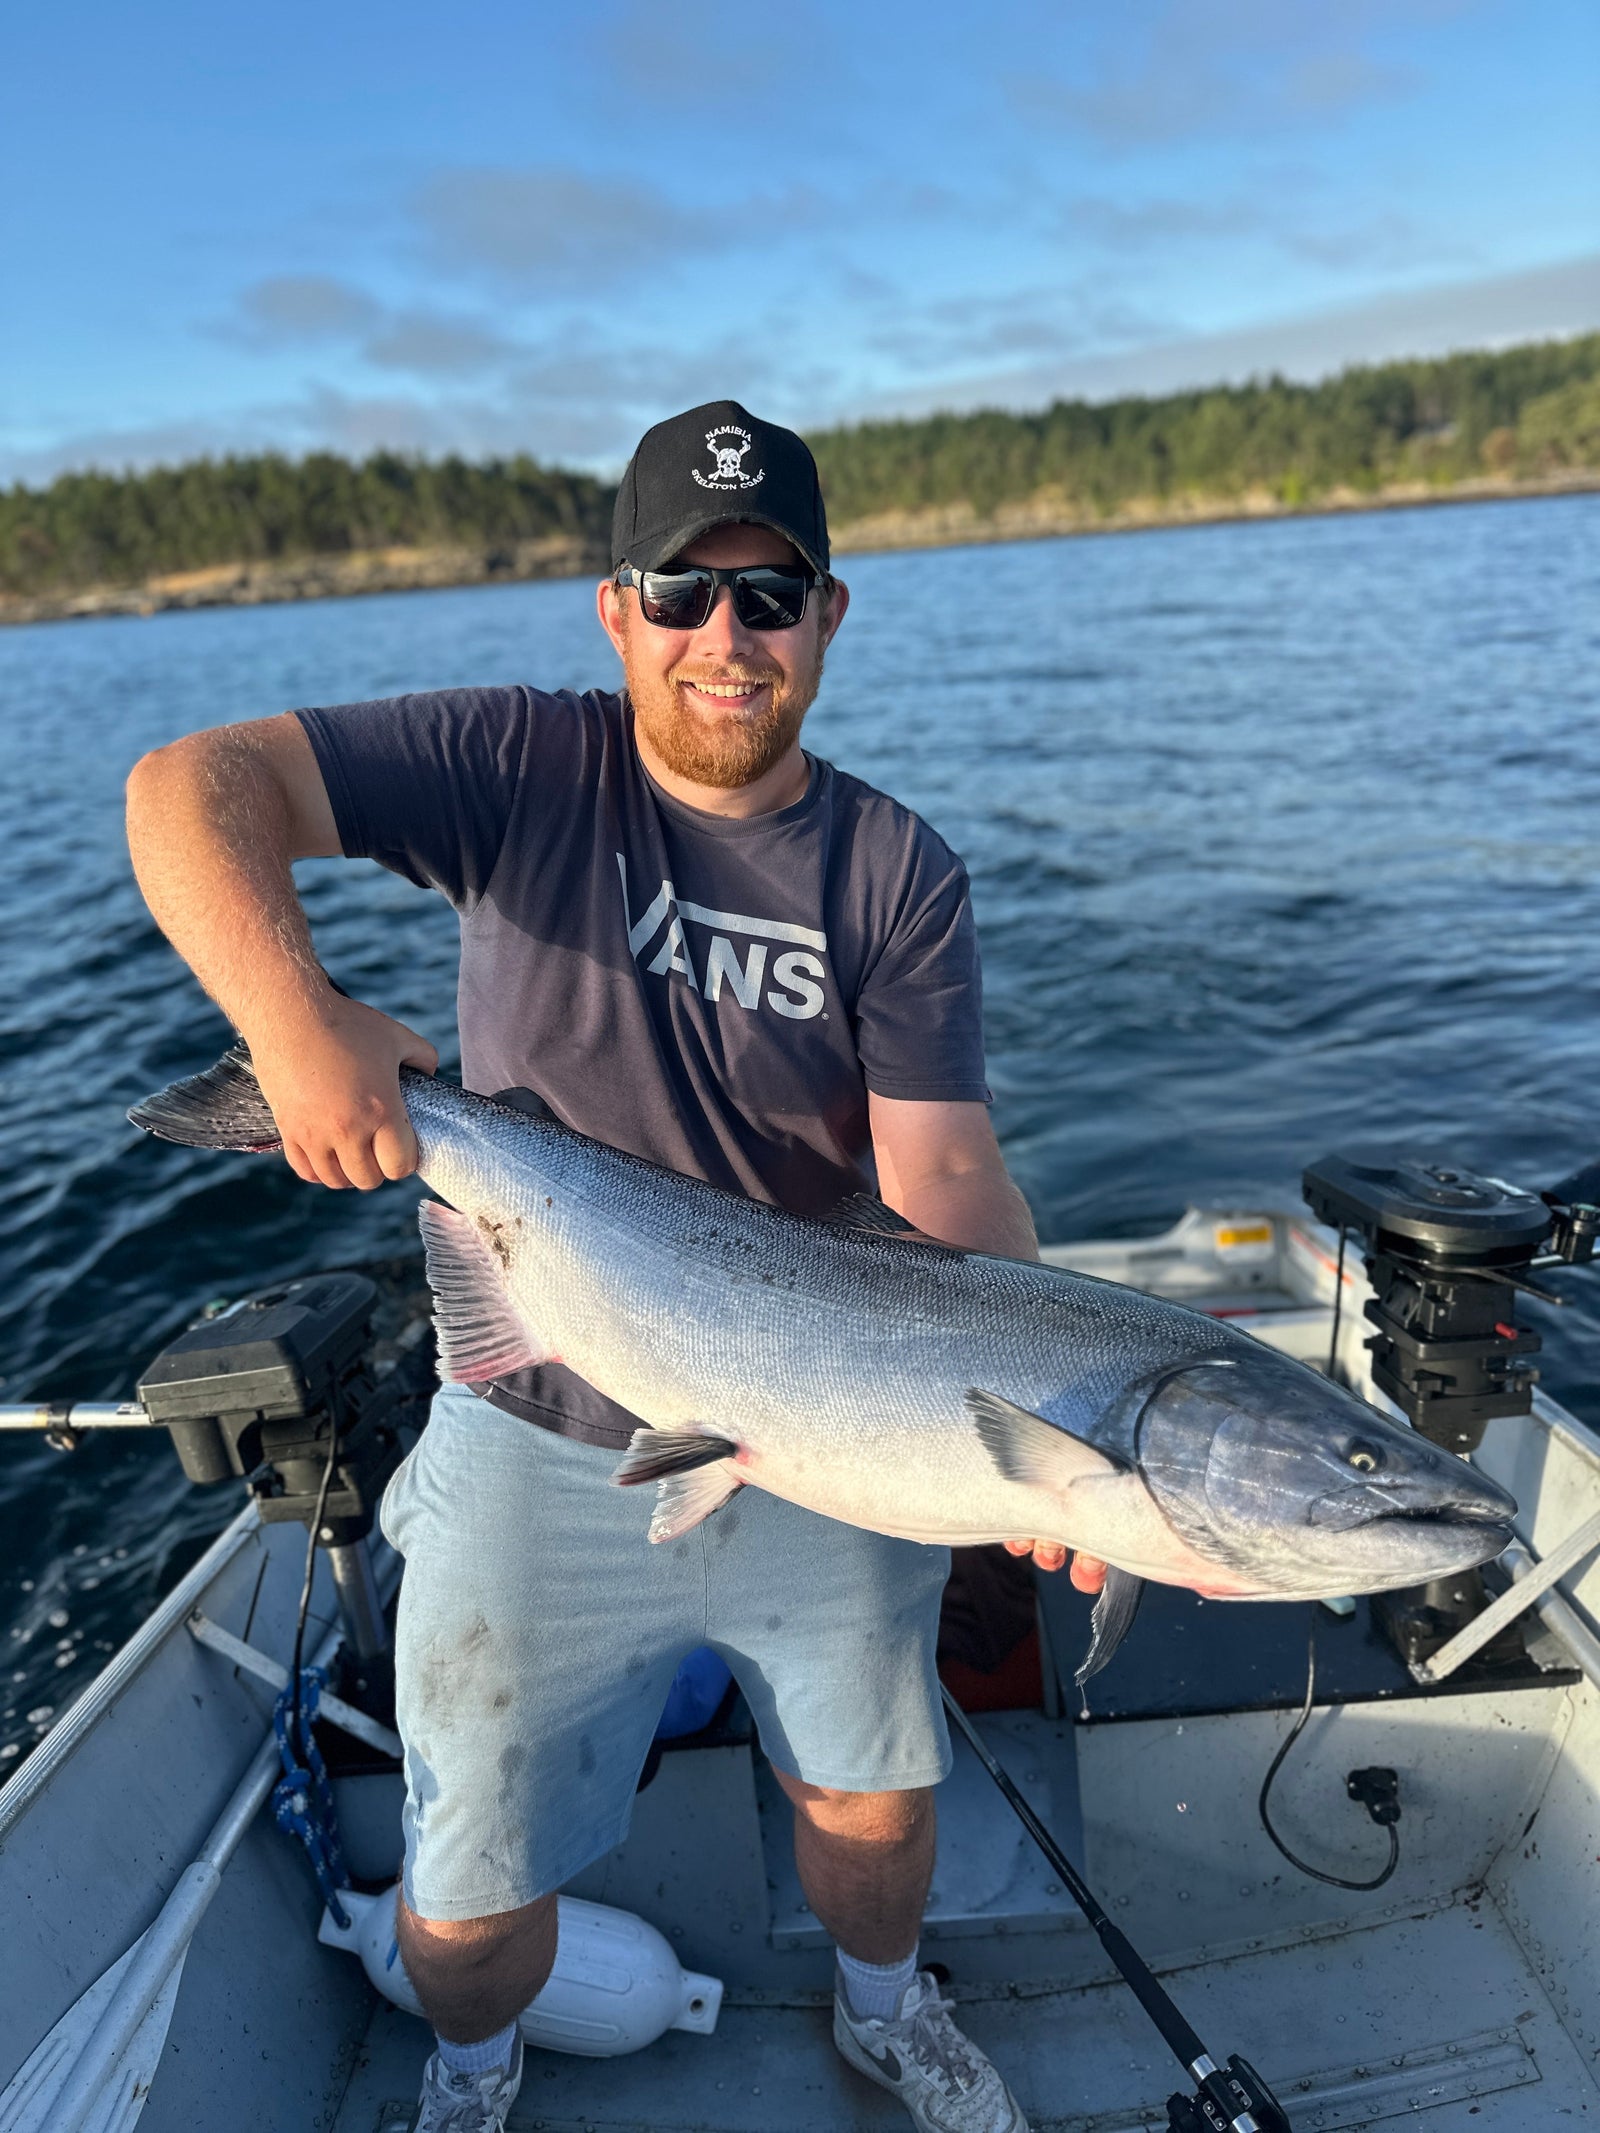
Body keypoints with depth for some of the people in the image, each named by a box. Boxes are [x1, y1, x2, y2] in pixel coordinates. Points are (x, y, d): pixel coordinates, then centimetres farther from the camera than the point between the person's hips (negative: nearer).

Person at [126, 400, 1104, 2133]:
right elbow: (190, 784, -18)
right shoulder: (524, 769, -10)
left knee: (872, 1797, 25)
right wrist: (295, 1014, -36)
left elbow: (944, 1176, -16)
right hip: (537, 1451, -1)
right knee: (475, 1881, 18)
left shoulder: (900, 878, -8)